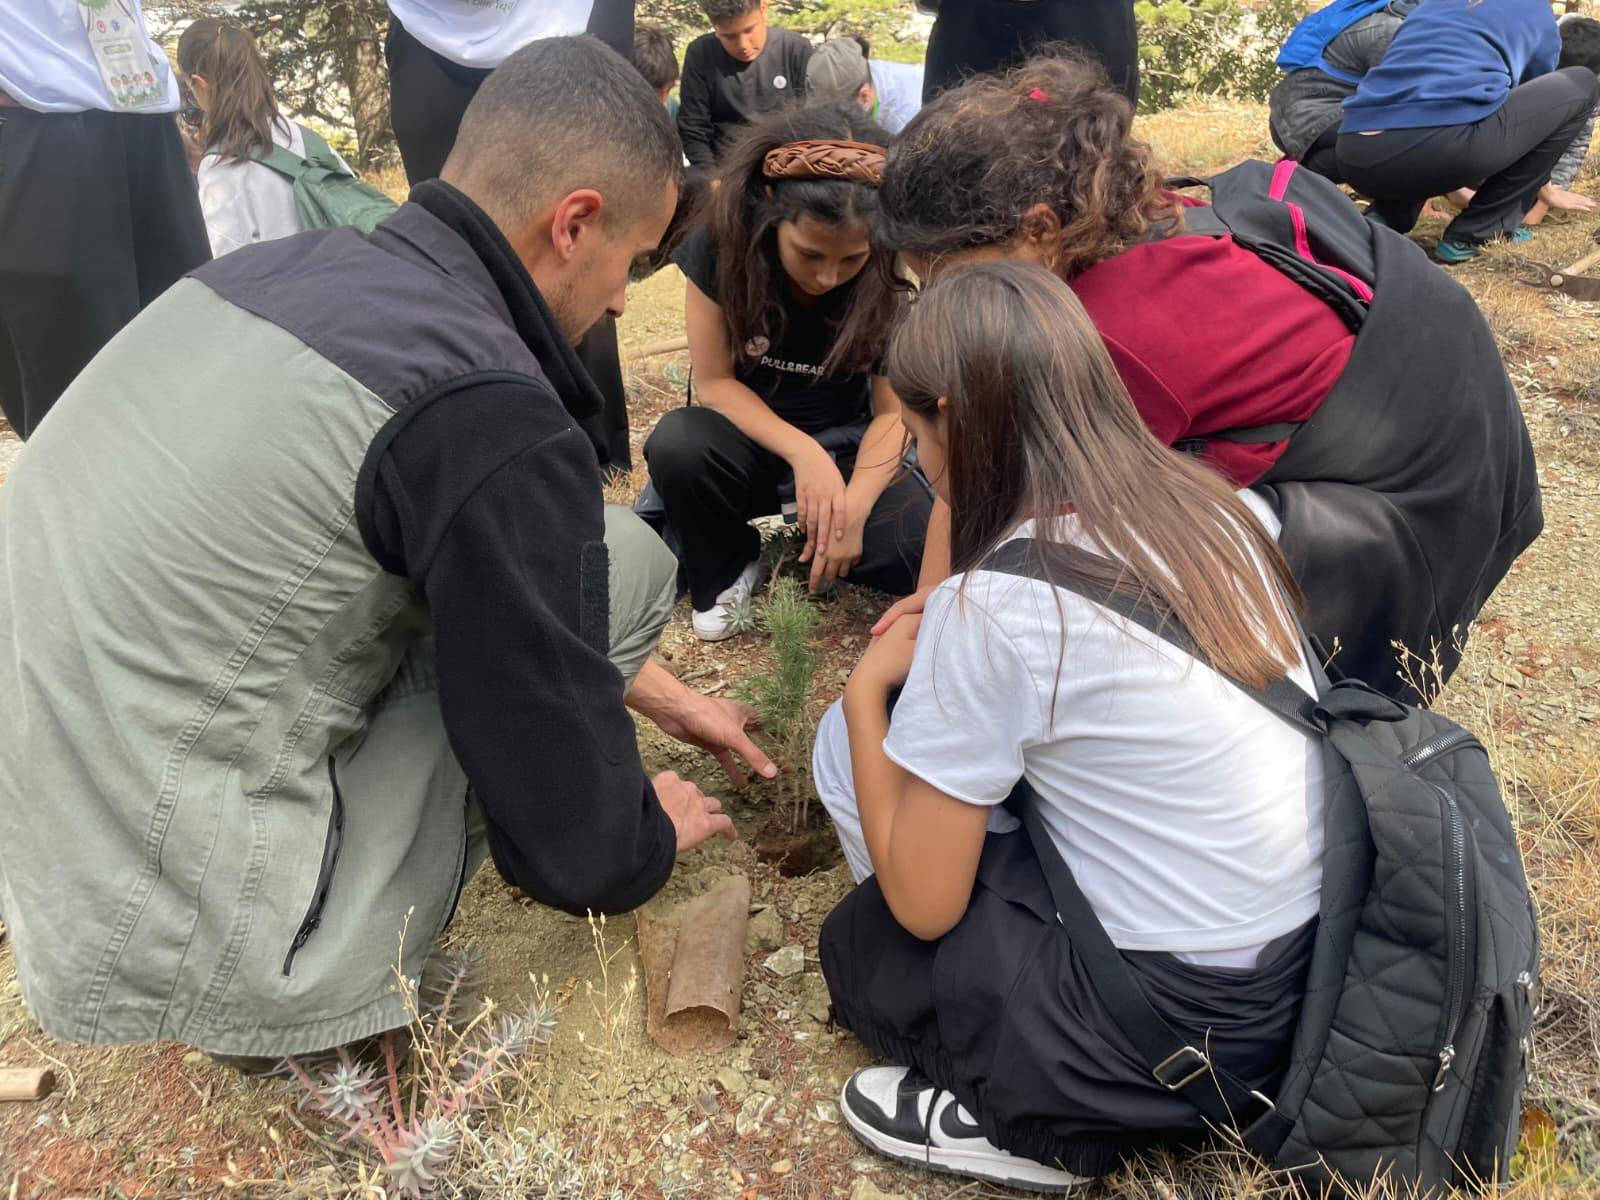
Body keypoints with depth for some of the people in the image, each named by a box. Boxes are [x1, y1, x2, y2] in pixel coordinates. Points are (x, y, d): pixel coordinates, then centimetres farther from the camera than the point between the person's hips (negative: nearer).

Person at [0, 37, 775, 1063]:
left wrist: (652, 691, 22)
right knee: (623, 560, -7)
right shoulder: (494, 421, -24)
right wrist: (654, 835, 8)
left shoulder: (294, 265, 3)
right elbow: (578, 854, -16)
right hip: (171, 958, -8)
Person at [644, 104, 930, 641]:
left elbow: (893, 411, -13)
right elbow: (714, 381, -14)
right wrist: (802, 453, -29)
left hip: (848, 444, 0)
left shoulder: (893, 273, -18)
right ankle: (725, 572, -4)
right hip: (750, 436, 1)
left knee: (922, 551, -27)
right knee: (677, 444, -34)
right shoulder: (722, 244, -20)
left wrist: (856, 505, -30)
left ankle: (801, 538, 5)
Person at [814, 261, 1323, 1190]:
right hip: (1318, 967, 7)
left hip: (1181, 1027, -7)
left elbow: (920, 902, -12)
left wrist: (869, 690, 0)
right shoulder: (1223, 506, -1)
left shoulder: (992, 609, -21)